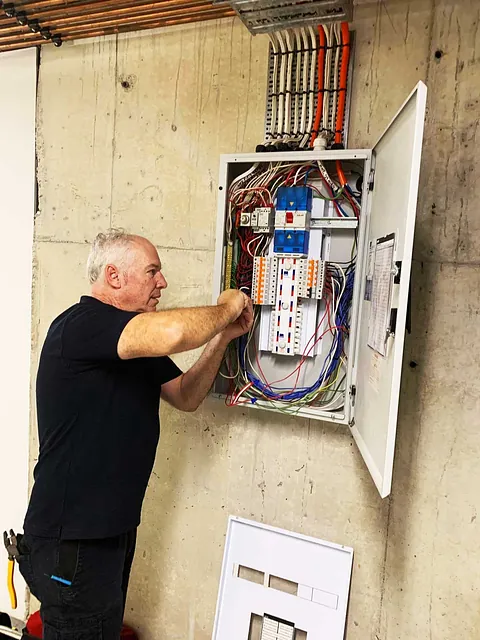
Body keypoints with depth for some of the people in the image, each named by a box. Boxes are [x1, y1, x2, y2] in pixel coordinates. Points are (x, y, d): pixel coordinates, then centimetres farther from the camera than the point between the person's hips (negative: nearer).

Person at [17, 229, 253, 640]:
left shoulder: (140, 342, 10)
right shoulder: (80, 325, -22)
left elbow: (186, 396, 9)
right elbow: (173, 332, -40)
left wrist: (224, 336, -3)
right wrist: (226, 308, -19)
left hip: (114, 527, 9)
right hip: (71, 539, -9)